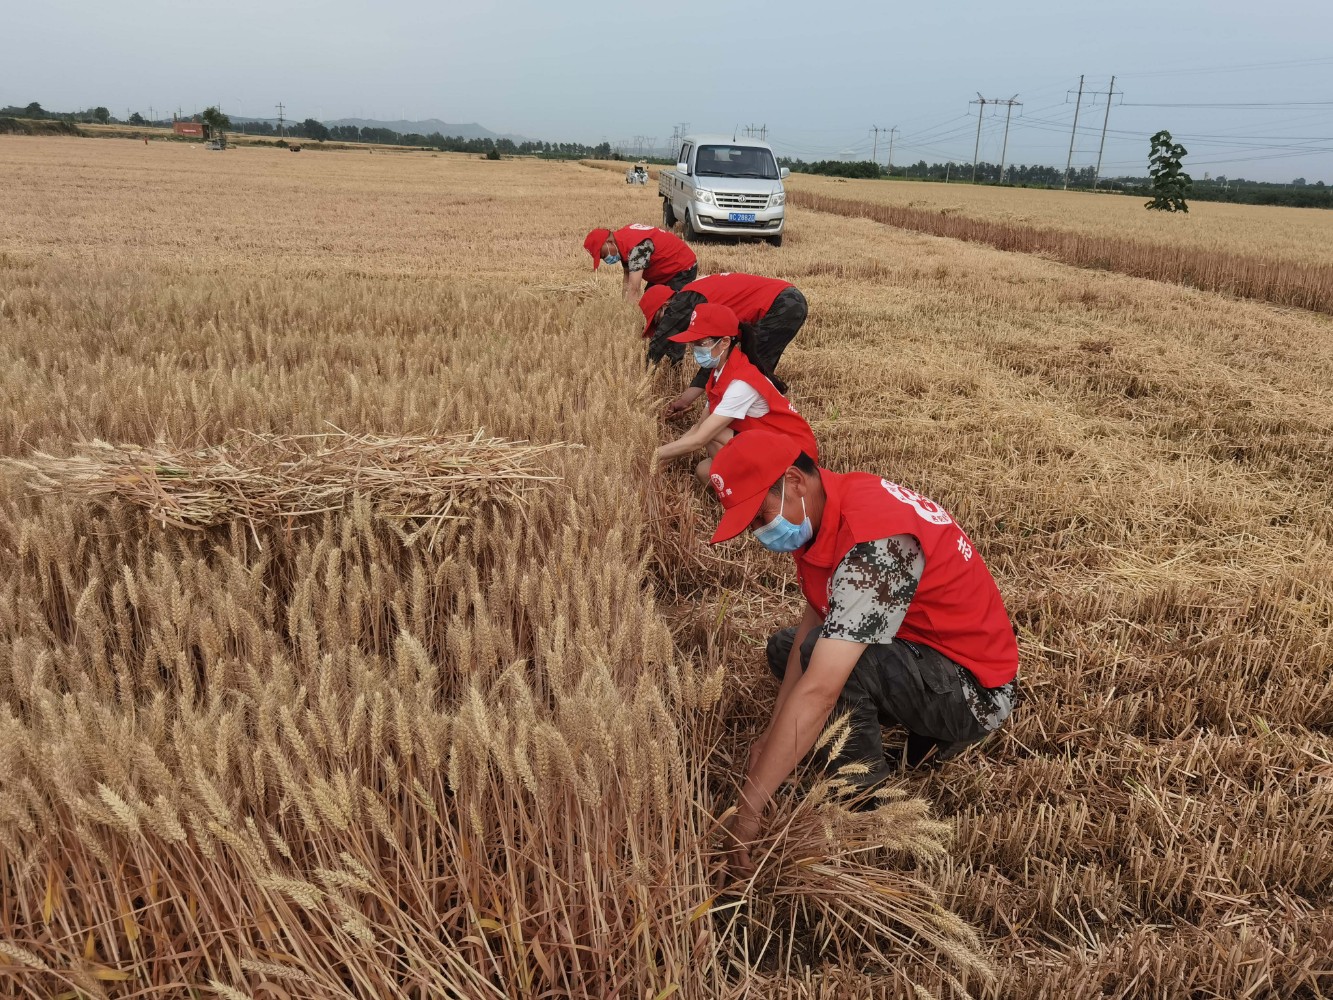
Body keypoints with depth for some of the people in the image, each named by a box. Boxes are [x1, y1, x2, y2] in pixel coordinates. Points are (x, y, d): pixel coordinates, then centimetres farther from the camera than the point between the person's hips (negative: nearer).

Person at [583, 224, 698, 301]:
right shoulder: (622, 241, -5)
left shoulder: (637, 247, -35)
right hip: (664, 271, 10)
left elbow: (634, 289, -40)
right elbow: (628, 278, -3)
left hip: (683, 269, -10)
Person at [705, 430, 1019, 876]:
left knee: (823, 656, -33)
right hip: (919, 648, 10)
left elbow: (818, 691, -37)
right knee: (783, 647, 18)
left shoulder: (874, 539, -33)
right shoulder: (820, 512, -4)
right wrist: (774, 731, -4)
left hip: (973, 691, -10)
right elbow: (815, 619, 2)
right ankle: (924, 731, 9)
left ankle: (862, 802, -11)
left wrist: (747, 811, -33)